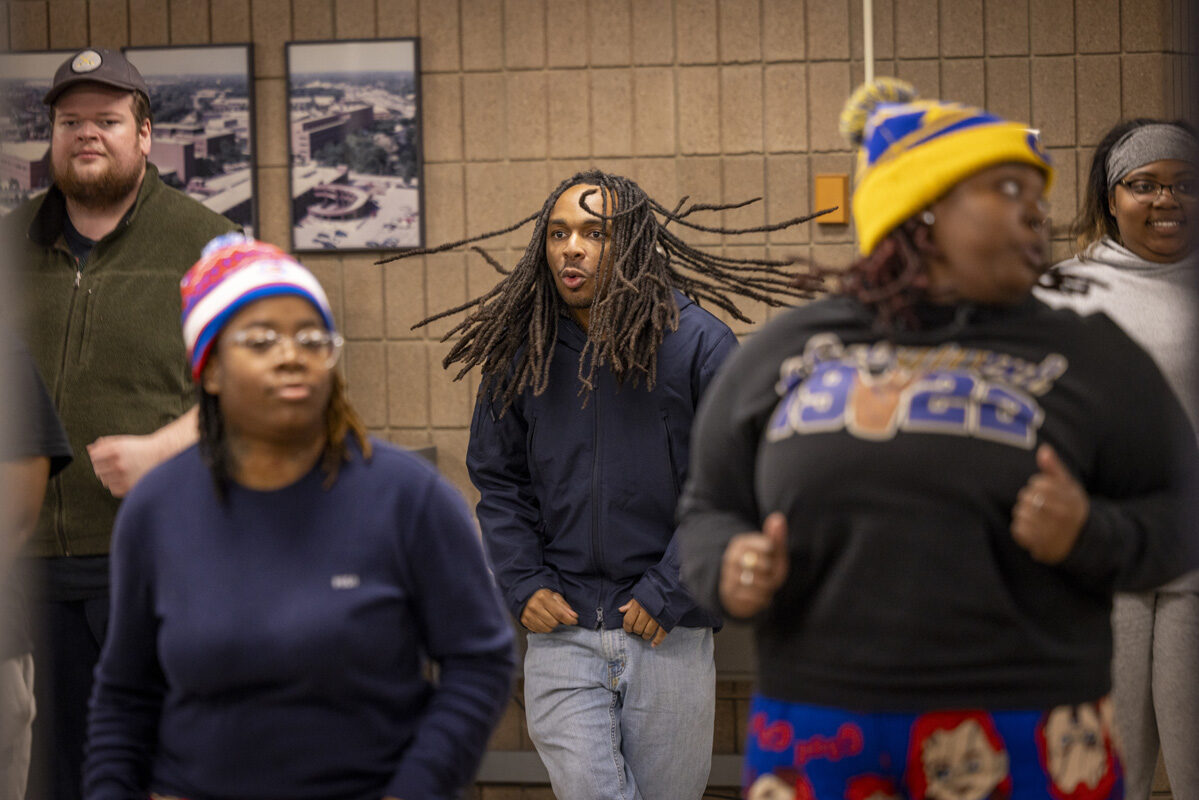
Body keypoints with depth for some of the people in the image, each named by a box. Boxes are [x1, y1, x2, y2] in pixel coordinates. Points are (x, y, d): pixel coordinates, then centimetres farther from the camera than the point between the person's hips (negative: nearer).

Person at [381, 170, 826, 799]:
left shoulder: (698, 344, -4)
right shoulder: (523, 353, 4)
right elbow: (498, 480, 13)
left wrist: (669, 593, -10)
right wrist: (523, 585, 1)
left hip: (671, 636, -1)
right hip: (561, 635, 1)